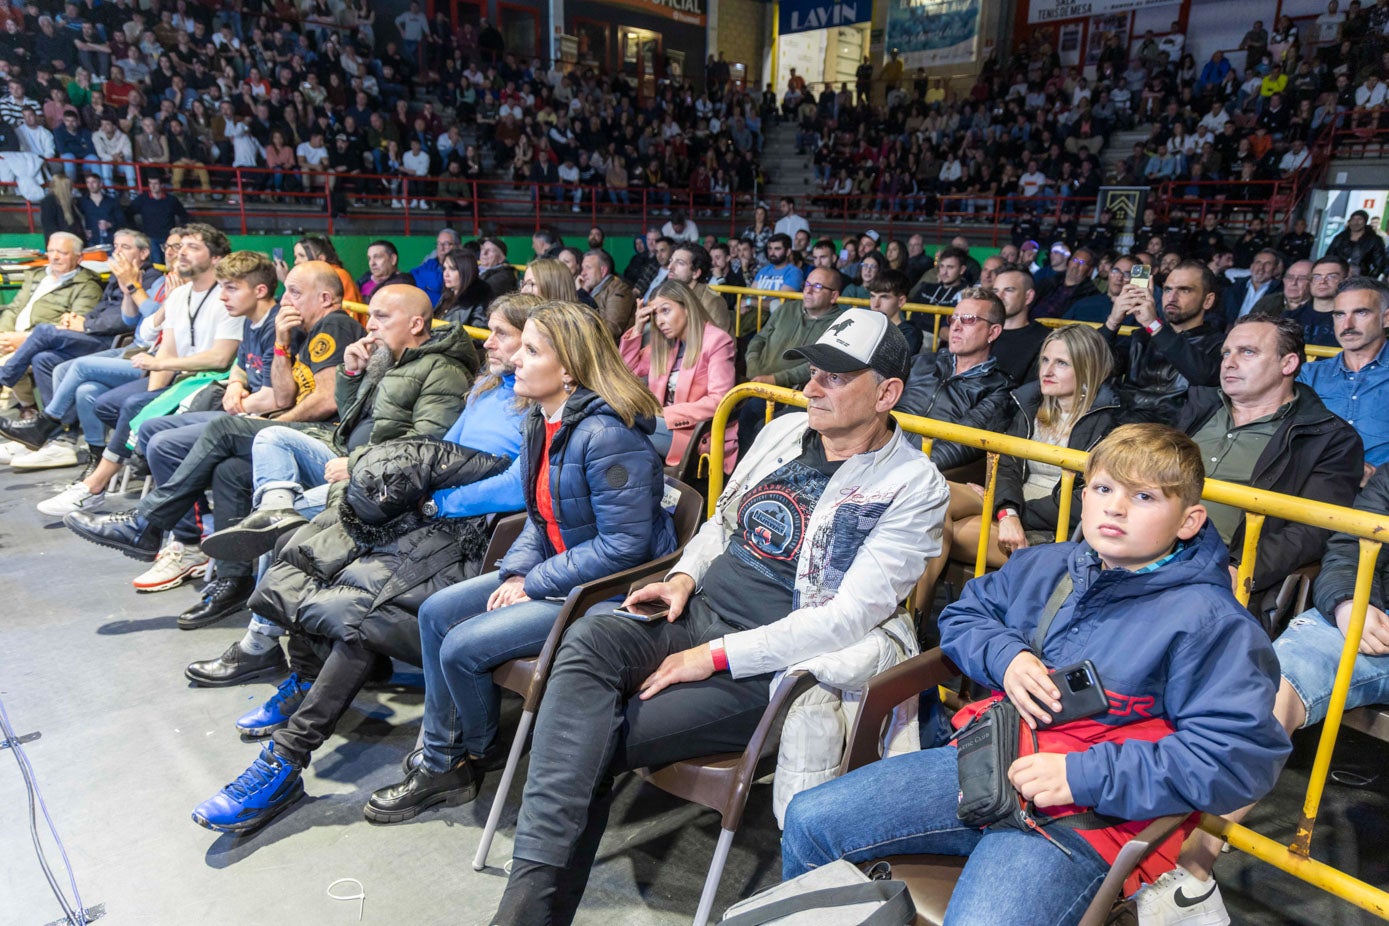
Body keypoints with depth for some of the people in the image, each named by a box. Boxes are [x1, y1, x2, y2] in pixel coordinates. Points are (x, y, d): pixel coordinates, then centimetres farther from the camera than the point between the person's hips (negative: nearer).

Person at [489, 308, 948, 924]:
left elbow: (849, 616, -16)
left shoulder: (913, 486, -8)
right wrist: (685, 576, 2)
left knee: (594, 744, -22)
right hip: (695, 616, 6)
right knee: (591, 637, -25)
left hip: (768, 666, -5)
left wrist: (716, 656, -18)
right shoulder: (785, 431, 12)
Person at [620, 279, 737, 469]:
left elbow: (718, 402, -19)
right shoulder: (666, 342, 12)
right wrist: (637, 329, 5)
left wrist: (666, 413, -21)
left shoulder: (717, 341, -9)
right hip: (668, 425, 7)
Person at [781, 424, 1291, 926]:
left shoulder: (1210, 622, -8)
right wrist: (1006, 657, -2)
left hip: (1085, 814, -6)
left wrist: (1082, 776, -20)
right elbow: (963, 614, 23)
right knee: (809, 819, 2)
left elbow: (1244, 754, -15)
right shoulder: (1044, 566, 12)